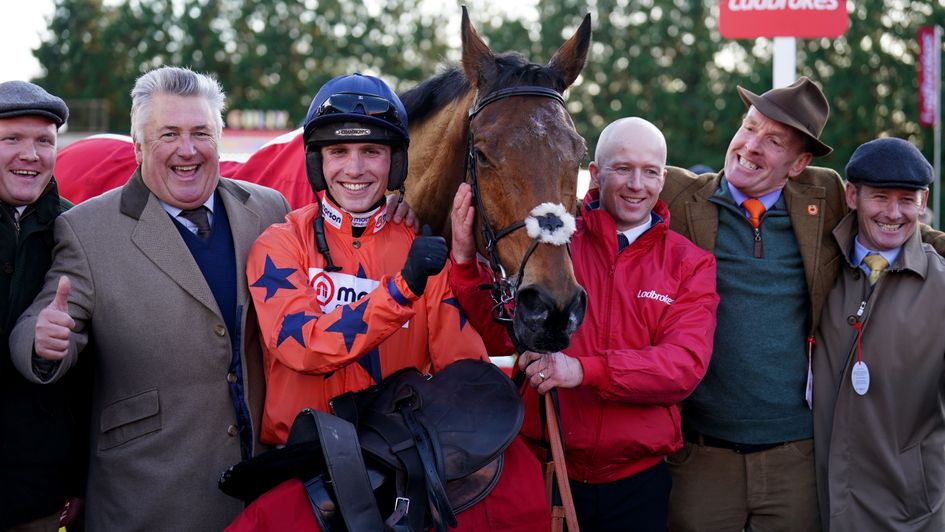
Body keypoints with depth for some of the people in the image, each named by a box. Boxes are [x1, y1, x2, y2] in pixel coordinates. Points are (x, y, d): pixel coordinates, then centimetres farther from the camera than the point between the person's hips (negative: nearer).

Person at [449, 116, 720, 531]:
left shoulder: (690, 264, 1)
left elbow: (687, 363, -13)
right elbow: (500, 337, -3)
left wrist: (584, 369, -27)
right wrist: (466, 260, -18)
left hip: (638, 481, 1)